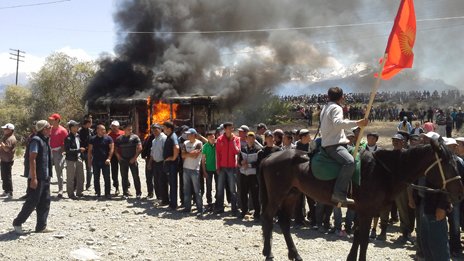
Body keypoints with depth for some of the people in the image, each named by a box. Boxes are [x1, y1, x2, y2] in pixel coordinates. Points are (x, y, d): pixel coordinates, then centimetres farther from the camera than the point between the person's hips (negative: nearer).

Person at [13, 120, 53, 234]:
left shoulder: (45, 140, 14)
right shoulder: (36, 140, -14)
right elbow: (32, 159, -20)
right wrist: (33, 178, -23)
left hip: (45, 178, 9)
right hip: (37, 178, -9)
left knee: (45, 202, 8)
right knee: (32, 201, -4)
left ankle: (41, 226, 13)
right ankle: (17, 223, 11)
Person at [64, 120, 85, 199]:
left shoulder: (77, 135, 10)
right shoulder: (68, 138, -14)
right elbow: (68, 150, -21)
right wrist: (79, 150, -21)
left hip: (78, 159, 8)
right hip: (71, 160, -8)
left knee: (80, 177, 12)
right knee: (71, 178, 1)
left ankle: (79, 192, 24)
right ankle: (70, 194, 10)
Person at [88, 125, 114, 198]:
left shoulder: (108, 138, 1)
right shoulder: (92, 139, 6)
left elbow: (111, 148, -3)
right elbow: (90, 150, 9)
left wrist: (109, 158, -13)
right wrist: (89, 160, 3)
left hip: (105, 161, -2)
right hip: (95, 161, 2)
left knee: (107, 178, -3)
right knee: (96, 178, 8)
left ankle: (107, 193, 1)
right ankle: (97, 192, 18)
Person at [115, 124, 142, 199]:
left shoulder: (135, 137, -1)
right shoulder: (119, 138, 8)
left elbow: (139, 148, -6)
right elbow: (116, 149, 14)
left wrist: (135, 158, -11)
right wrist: (119, 157, 0)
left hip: (132, 160, -3)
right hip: (123, 160, 3)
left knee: (136, 176, -3)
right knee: (124, 177, 6)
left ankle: (138, 193, 3)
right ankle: (125, 192, 14)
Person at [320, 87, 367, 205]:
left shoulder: (326, 108, 24)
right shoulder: (336, 108, -7)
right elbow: (337, 122, -28)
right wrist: (357, 123, -29)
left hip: (328, 143, 11)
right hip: (334, 145, -11)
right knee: (349, 161, -33)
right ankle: (339, 194, -42)